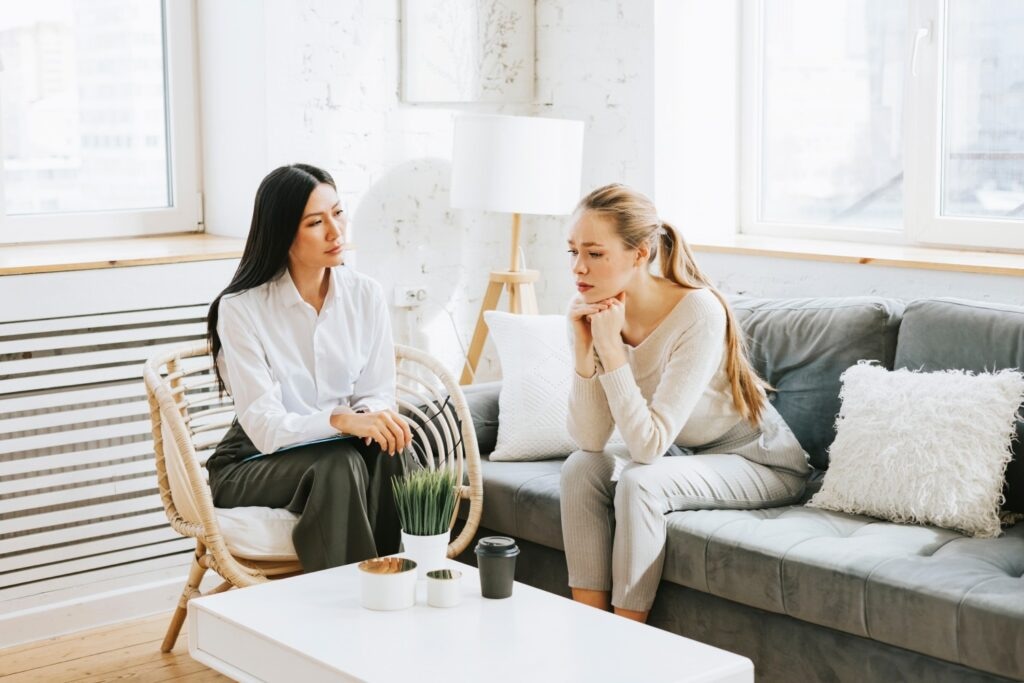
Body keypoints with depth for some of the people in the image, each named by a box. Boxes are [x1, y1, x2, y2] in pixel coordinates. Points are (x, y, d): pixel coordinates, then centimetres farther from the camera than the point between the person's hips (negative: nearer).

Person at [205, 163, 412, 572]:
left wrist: (375, 417, -26)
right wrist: (341, 420, -39)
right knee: (338, 464, -33)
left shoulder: (366, 296, -3)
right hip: (255, 464, -3)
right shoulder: (241, 308, -15)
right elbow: (264, 426, -22)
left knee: (386, 451, -30)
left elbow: (378, 394, -1)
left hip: (340, 453, 3)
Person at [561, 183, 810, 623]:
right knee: (581, 467, -16)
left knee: (639, 482, -29)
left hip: (761, 463, -6)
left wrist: (611, 347, -32)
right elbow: (589, 441, -14)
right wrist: (584, 349, -24)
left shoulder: (699, 312, -29)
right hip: (686, 457, 6)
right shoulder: (597, 311, -11)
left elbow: (648, 445, -31)